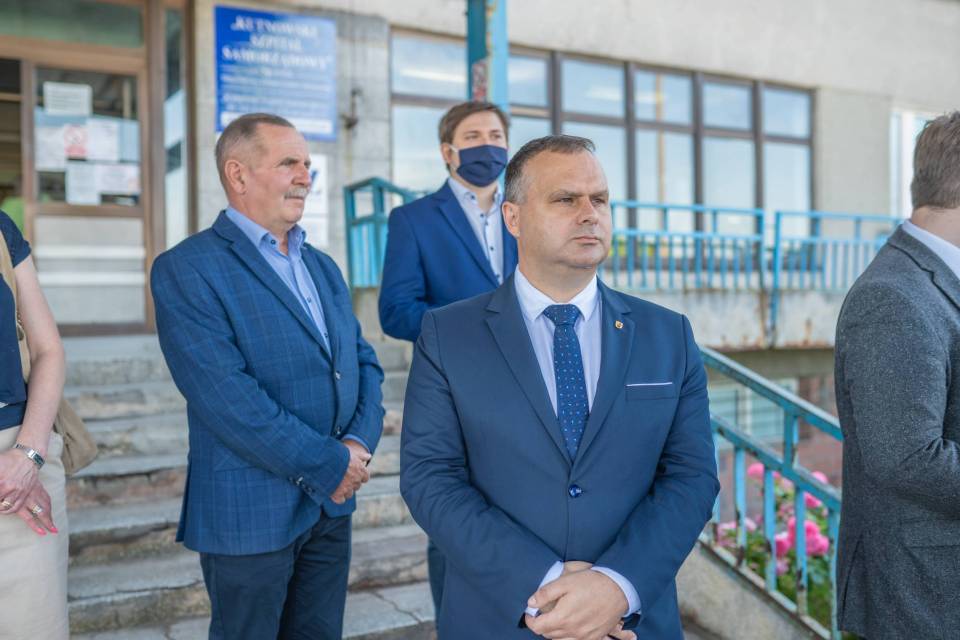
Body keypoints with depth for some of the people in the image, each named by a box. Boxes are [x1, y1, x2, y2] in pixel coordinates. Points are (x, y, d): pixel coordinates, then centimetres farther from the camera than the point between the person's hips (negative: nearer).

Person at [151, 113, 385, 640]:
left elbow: (363, 361, 10)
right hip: (250, 510, -6)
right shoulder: (186, 269, -12)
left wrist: (360, 443, -9)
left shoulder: (323, 267, 11)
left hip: (333, 502, 6)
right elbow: (225, 395, -21)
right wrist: (329, 464, -17)